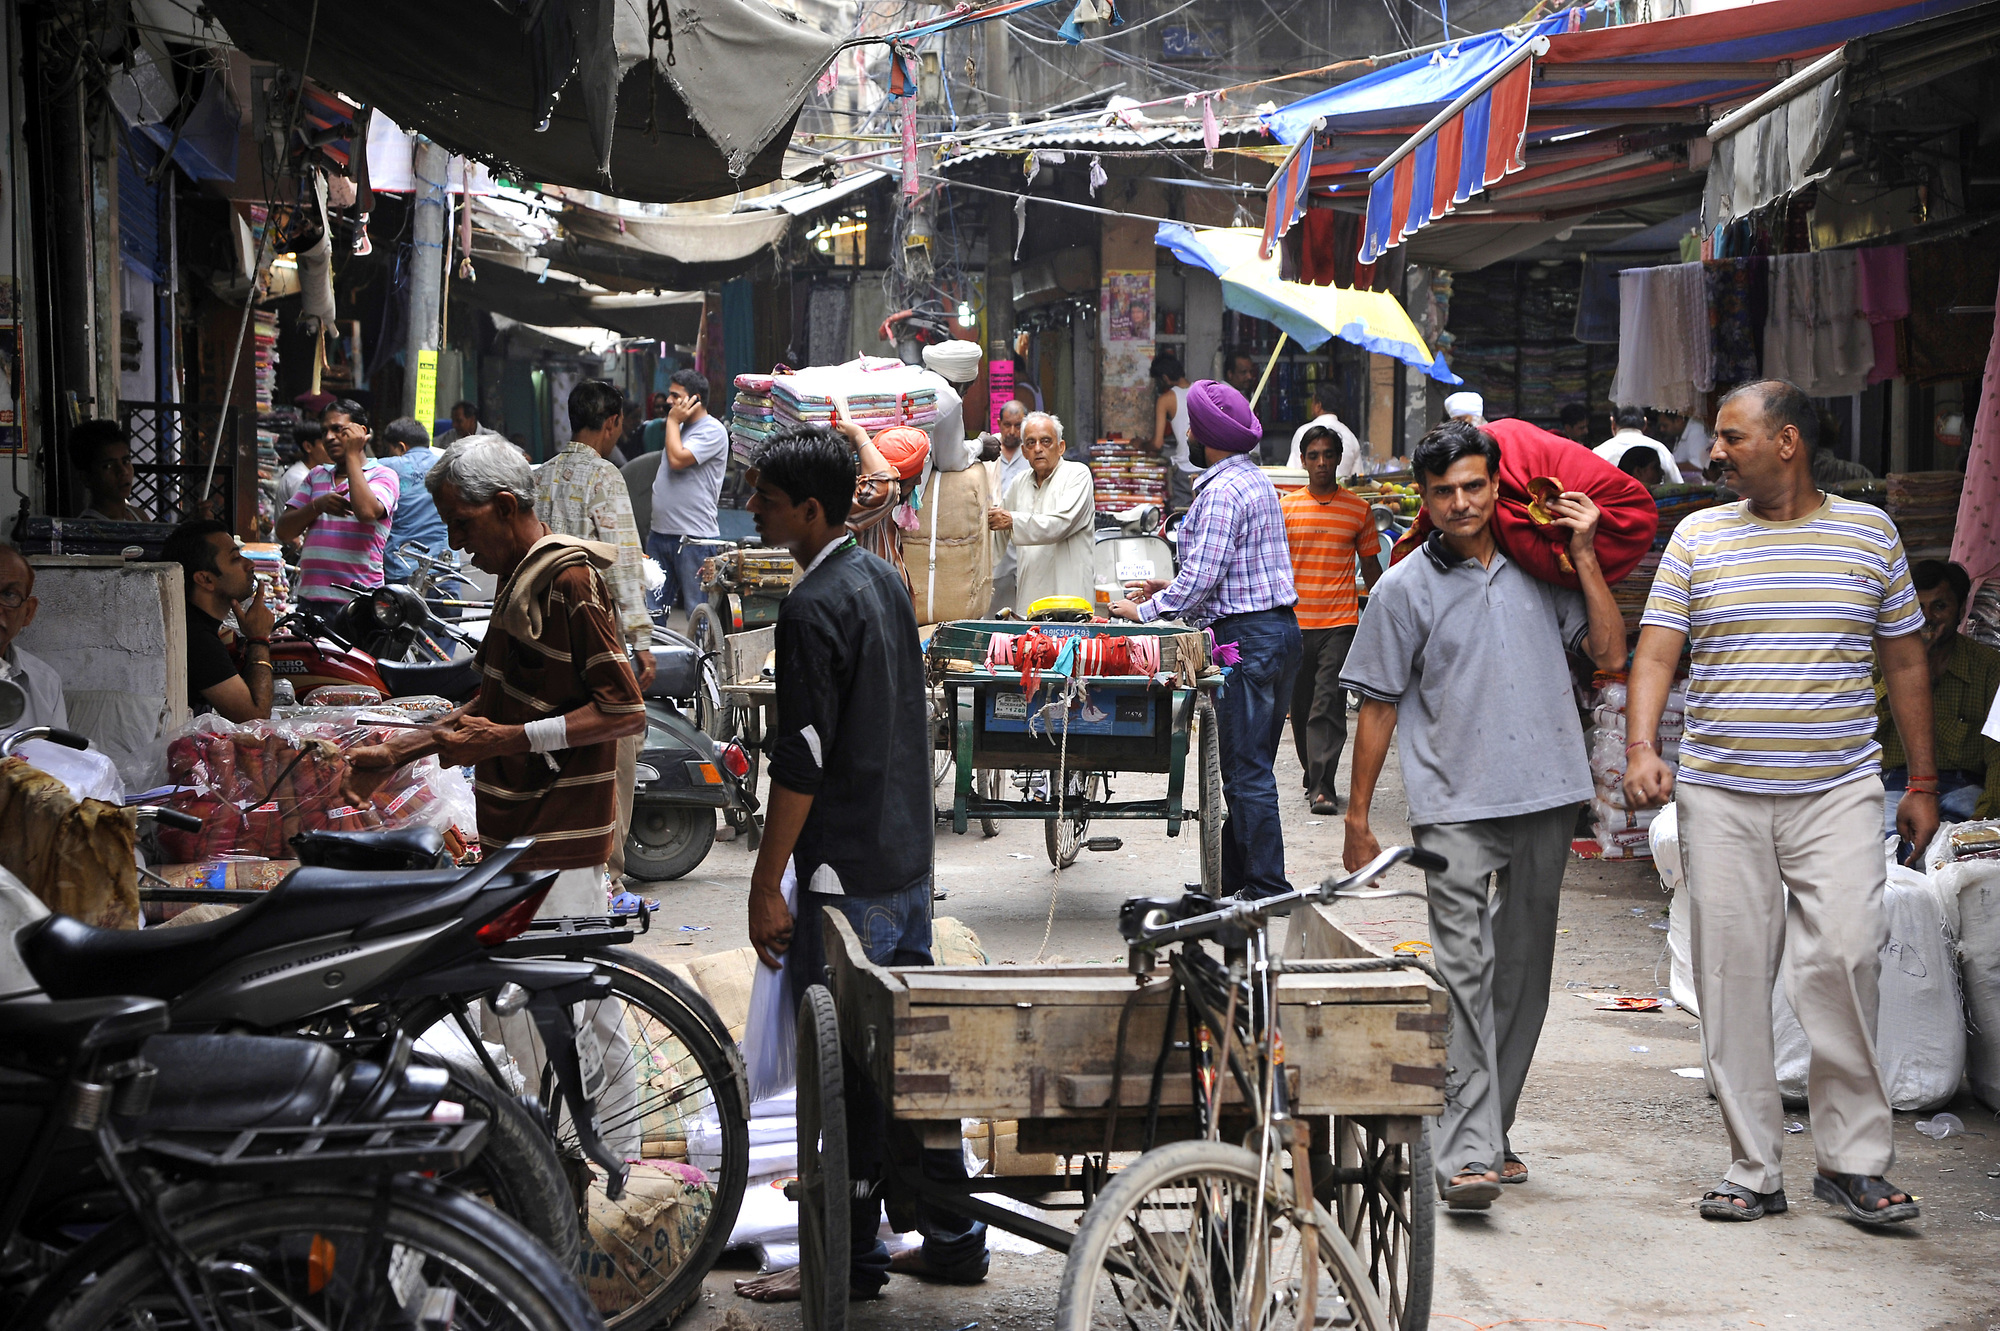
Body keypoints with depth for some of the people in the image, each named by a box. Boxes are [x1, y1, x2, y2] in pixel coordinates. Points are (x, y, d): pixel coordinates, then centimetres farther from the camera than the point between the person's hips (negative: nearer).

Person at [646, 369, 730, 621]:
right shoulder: (680, 427, 18)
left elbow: (677, 459, -20)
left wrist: (673, 421, -10)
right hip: (660, 533, 9)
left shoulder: (712, 431, -10)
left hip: (694, 538, -9)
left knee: (697, 610, -5)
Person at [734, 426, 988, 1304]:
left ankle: (849, 1256, 6)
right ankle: (952, 1235, 21)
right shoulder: (885, 581, 11)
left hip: (847, 875, -9)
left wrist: (766, 884, -15)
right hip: (909, 857, 9)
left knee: (840, 1067, -1)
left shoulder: (814, 608, -17)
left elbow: (801, 760, -20)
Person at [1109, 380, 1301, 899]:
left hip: (1247, 637, -10)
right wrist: (1174, 591, 22)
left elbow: (1200, 578, -19)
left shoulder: (1221, 492, -16)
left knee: (1247, 771, -5)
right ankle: (1230, 875, 22)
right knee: (1251, 764, 14)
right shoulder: (1258, 481, 16)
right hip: (1280, 626, 10)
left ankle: (1266, 887, -2)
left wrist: (1144, 610, -6)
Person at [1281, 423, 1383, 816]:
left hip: (1341, 623, -2)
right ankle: (1313, 775, 26)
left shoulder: (1359, 510, 5)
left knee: (1328, 706, -11)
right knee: (1301, 706, 9)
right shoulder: (1285, 508, 6)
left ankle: (1322, 787, -15)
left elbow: (1370, 566, 12)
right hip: (1294, 622, 2)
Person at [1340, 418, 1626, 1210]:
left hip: (1547, 798, 4)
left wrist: (1584, 556, 2)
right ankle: (1466, 1153, -18)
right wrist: (1357, 820, 2)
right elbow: (1379, 707, 4)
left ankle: (1490, 1130, 21)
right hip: (1455, 807, -4)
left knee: (1523, 973, 10)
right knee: (1464, 971, -14)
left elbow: (1609, 653, 7)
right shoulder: (1405, 589, 2)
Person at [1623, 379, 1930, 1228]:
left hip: (1838, 791, -1)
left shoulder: (1868, 531, 8)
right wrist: (1642, 750, -15)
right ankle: (1753, 1169, 11)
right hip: (1720, 794, 1)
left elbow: (1905, 662, 12)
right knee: (1731, 974, 1)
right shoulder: (1698, 537, 8)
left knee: (1844, 954, -15)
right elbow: (1655, 653, 2)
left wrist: (1923, 783, 10)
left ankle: (1852, 1160, -1)